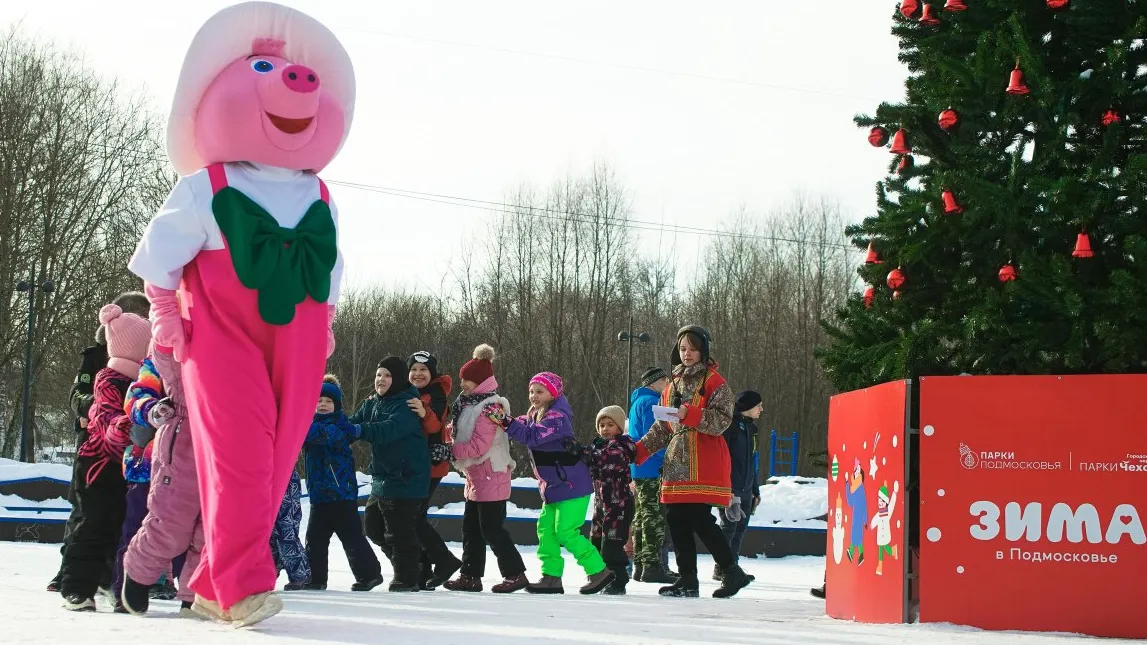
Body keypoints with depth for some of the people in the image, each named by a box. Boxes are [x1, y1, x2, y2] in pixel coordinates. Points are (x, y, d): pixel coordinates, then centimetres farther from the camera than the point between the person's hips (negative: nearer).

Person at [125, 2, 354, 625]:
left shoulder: (320, 202, 14)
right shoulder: (205, 190, 0)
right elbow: (158, 258, 5)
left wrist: (324, 328, 17)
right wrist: (165, 316, -2)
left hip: (296, 342, 5)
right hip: (223, 334, -5)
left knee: (275, 458, 1)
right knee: (238, 450, -15)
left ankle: (213, 586, 9)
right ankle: (244, 584, -14)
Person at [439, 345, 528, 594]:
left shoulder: (490, 407, -17)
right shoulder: (471, 403, 15)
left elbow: (478, 445, -23)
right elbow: (462, 435, 21)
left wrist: (449, 450, -19)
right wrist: (449, 434, 2)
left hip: (490, 477, -10)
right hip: (477, 477, 10)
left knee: (492, 529, -7)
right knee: (471, 527, 11)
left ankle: (515, 574, 0)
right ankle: (471, 576, 16)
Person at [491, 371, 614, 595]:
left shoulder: (556, 417, -18)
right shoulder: (535, 416, 13)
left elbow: (532, 436, -29)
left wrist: (507, 422, -34)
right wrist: (503, 421, -4)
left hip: (572, 485, -10)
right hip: (554, 487, 10)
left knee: (566, 532, -10)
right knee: (545, 529, 7)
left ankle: (598, 571, -2)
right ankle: (551, 576, 12)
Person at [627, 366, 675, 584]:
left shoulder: (638, 401, 21)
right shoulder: (650, 402, -12)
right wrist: (668, 459, -15)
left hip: (638, 469, 10)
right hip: (652, 469, -10)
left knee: (642, 517, 12)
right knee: (654, 517, -10)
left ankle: (640, 566, 16)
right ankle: (652, 566, -12)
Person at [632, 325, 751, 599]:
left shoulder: (714, 382, -1)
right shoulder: (674, 384, 20)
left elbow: (722, 421, -13)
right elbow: (662, 427, 23)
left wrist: (689, 414, -25)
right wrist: (639, 450, 13)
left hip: (704, 465, -7)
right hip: (677, 463, 7)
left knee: (700, 520, -13)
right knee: (677, 521, 2)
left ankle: (732, 572, -1)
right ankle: (687, 581, 8)